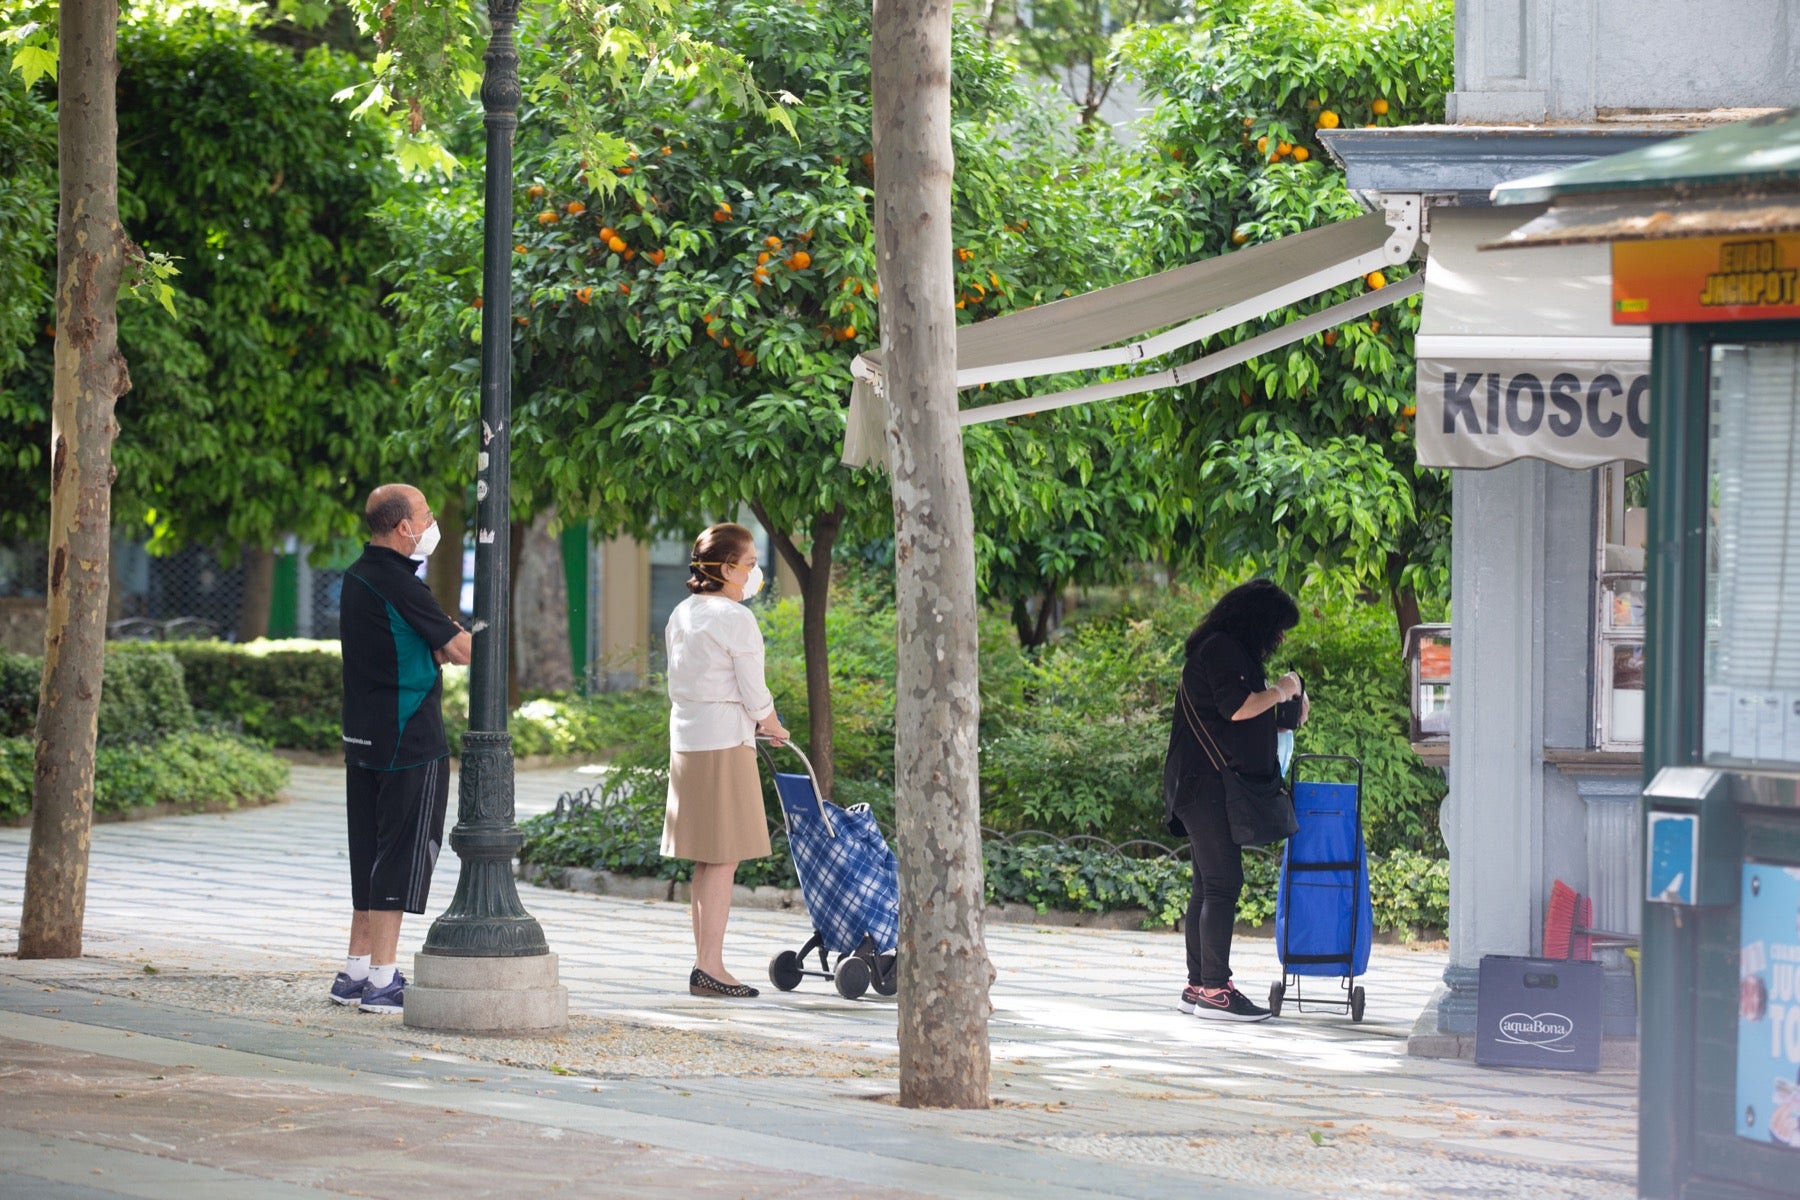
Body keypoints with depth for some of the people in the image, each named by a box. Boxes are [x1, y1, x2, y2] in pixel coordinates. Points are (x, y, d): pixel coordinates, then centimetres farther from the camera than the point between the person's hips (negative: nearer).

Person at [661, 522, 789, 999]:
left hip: (685, 740, 8)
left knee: (706, 861, 11)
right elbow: (754, 693, -11)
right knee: (724, 858, -6)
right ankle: (710, 965, -9)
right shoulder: (736, 619, -12)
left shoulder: (682, 615, 12)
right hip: (725, 743, -8)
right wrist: (772, 727, 9)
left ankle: (704, 963, 13)